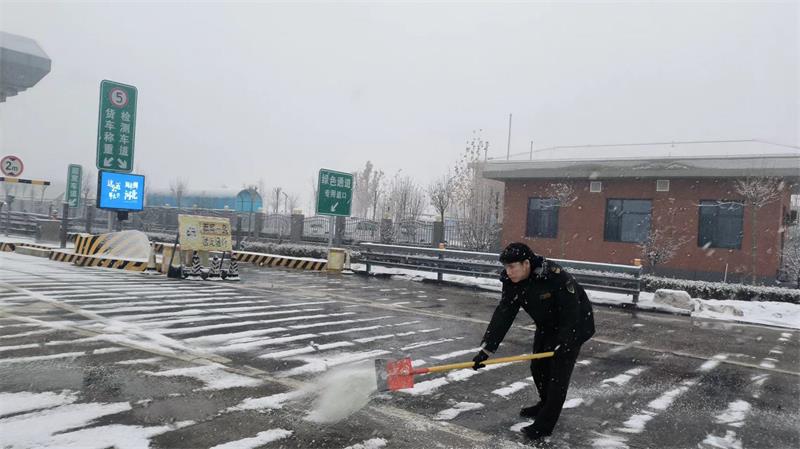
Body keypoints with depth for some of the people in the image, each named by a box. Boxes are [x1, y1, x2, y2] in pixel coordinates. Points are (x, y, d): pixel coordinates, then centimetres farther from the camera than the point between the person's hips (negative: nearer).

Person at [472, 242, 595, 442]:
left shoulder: (556, 277, -36)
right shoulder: (512, 282, -16)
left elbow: (571, 313, -29)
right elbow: (503, 315, -18)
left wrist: (563, 343, -29)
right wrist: (486, 349, -23)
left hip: (574, 326, -7)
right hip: (546, 326, 7)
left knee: (558, 371, -8)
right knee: (538, 367, 15)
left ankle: (544, 424, 1)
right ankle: (546, 405, 41)